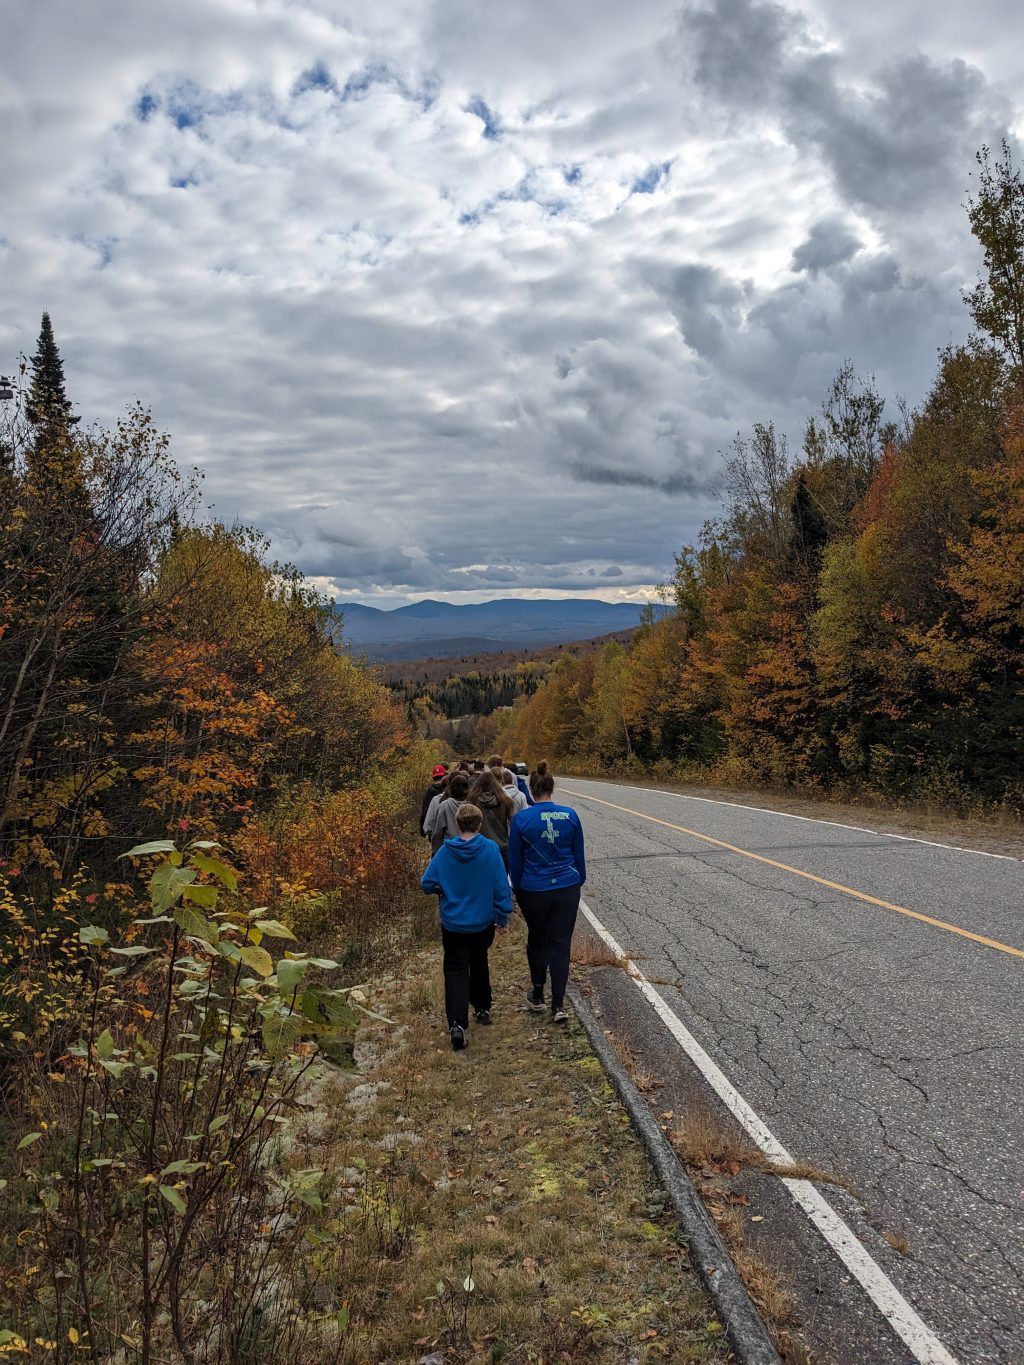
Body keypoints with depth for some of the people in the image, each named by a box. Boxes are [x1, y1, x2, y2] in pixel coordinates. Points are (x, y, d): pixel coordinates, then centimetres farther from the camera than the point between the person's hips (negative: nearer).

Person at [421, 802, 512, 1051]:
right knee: (479, 963, 25)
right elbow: (501, 886, -10)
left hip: (453, 924, -1)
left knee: (456, 971, 2)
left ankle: (457, 1023, -14)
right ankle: (482, 1008, 38)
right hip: (483, 922, 1)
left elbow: (427, 884, -7)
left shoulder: (445, 851, -11)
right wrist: (503, 917, 0)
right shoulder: (490, 849, -13)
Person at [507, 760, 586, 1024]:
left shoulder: (521, 820, -12)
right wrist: (579, 881, 19)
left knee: (537, 941, 19)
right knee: (561, 943, 7)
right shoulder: (570, 815, -6)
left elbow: (515, 861, -2)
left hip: (534, 891, -1)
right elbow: (579, 854, 5)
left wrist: (517, 889, 12)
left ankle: (538, 995, 31)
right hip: (567, 889, 1)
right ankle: (558, 1005, 4)